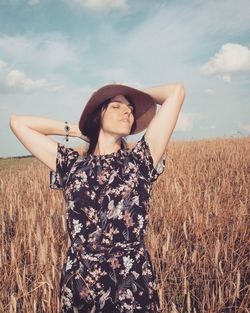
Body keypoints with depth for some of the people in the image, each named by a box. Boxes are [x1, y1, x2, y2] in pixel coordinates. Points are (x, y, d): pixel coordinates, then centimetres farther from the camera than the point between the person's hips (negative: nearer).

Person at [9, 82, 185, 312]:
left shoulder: (140, 160, 0)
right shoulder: (71, 165, 5)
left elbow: (177, 91, 0)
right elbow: (18, 122, 11)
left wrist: (136, 95, 15)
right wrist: (75, 129, 11)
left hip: (134, 285, -1)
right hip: (78, 285, 2)